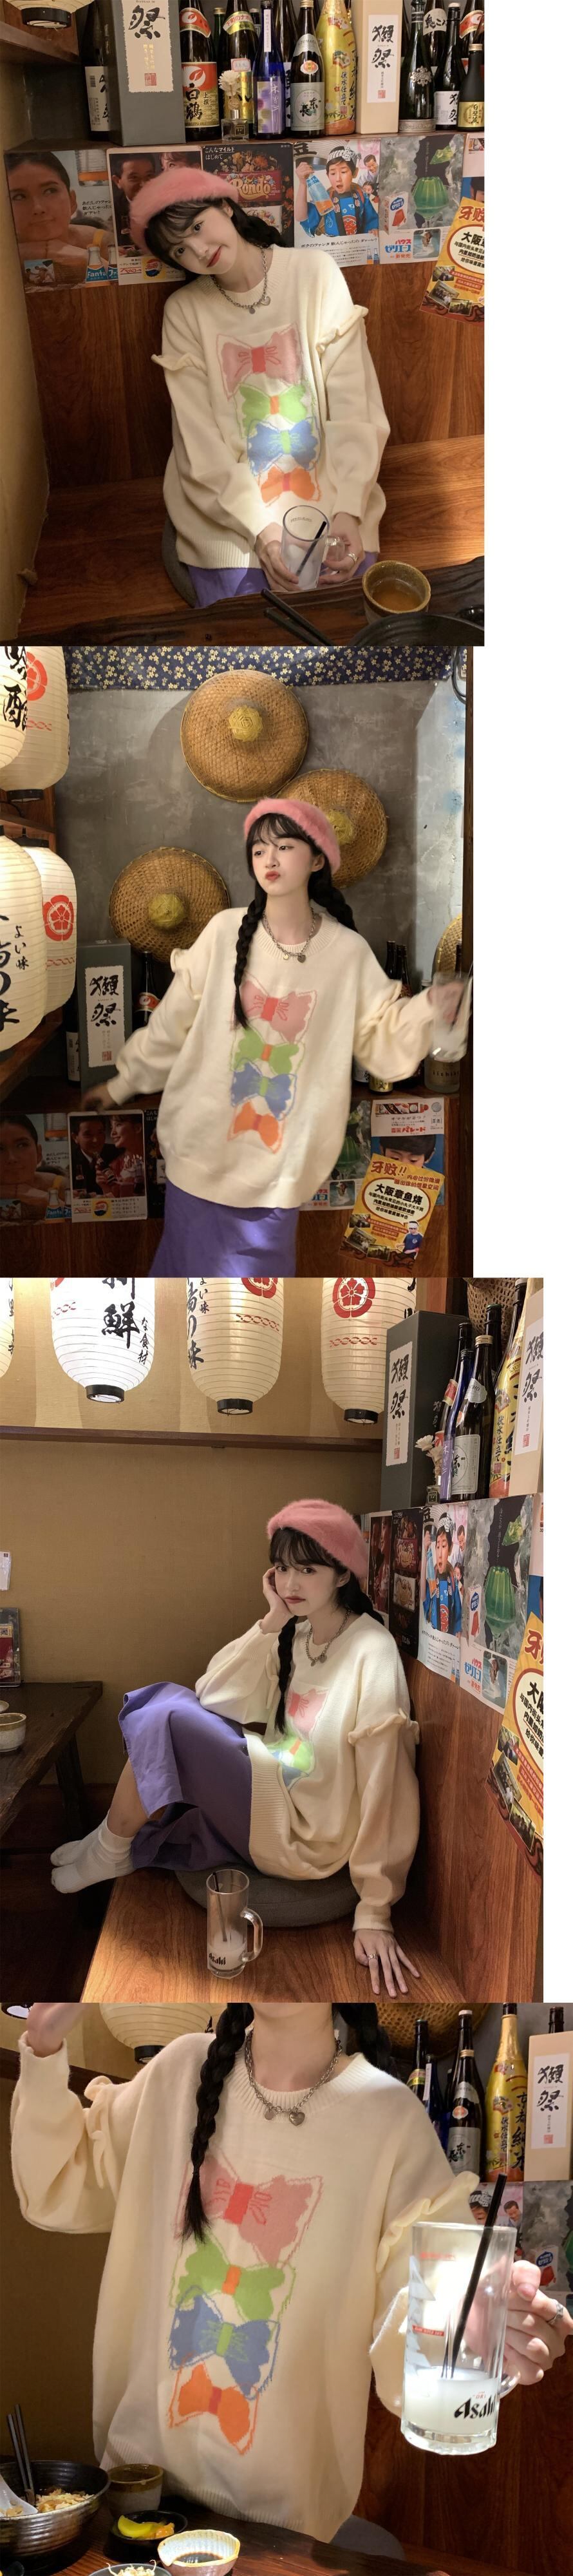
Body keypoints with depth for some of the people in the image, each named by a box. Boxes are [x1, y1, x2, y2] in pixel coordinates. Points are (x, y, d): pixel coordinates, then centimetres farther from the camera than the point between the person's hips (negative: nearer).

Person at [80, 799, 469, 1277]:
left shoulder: (349, 953, -4)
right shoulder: (226, 932, -5)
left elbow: (384, 1044, -4)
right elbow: (172, 1022, 4)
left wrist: (430, 1007, -22)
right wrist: (123, 1083, 11)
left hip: (277, 1171, 0)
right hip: (202, 1152, 0)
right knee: (186, 1265, 9)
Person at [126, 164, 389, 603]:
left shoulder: (315, 272, -2)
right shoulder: (185, 312, -1)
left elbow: (353, 402, -8)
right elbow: (200, 440, -7)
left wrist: (348, 510, -22)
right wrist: (259, 528, -22)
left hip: (325, 486, 0)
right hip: (230, 506, 0)